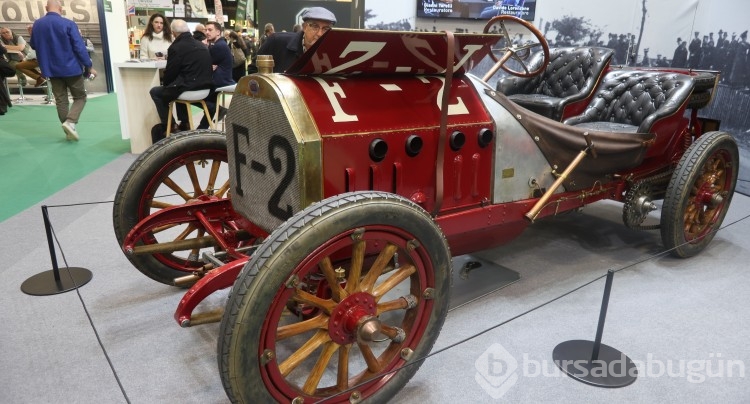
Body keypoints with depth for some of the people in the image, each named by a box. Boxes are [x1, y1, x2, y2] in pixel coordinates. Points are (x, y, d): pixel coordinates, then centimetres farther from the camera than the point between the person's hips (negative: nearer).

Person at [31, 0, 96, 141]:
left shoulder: (37, 24, 4)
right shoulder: (68, 24, -13)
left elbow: (33, 45, 17)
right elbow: (80, 48, -15)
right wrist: (89, 66, -8)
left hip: (51, 70, 5)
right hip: (71, 68, -5)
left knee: (61, 101, 10)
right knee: (80, 97, 8)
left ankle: (69, 131, 12)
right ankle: (70, 122, -14)